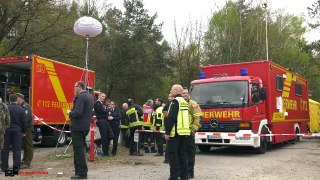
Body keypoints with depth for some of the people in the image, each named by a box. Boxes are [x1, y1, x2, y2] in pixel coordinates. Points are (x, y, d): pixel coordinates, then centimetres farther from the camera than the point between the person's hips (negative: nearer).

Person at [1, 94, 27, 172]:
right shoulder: (21, 109, -3)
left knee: (5, 148, 8)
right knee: (17, 149, 6)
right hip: (17, 130, 0)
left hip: (6, 130, 0)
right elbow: (24, 122, 0)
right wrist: (23, 132, 11)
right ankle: (16, 166, 6)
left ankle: (4, 166, 11)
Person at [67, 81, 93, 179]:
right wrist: (75, 98, 9)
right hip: (85, 126, 10)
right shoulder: (89, 96, 15)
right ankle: (83, 171, 28)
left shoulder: (81, 97, -17)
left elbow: (77, 113, -25)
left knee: (78, 150, -4)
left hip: (78, 127, -10)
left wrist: (69, 112, -7)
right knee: (81, 148, 19)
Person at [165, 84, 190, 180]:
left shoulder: (175, 101, -11)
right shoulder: (184, 102, 16)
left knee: (173, 154, -3)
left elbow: (171, 118, -18)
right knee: (182, 153, 13)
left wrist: (167, 132, -16)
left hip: (175, 132, -8)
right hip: (184, 132, 8)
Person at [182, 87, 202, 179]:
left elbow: (197, 118, -10)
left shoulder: (193, 104, -3)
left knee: (190, 152, 0)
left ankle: (190, 172, 6)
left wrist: (193, 129, -14)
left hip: (189, 132, -5)